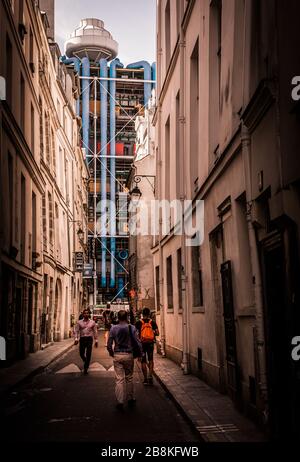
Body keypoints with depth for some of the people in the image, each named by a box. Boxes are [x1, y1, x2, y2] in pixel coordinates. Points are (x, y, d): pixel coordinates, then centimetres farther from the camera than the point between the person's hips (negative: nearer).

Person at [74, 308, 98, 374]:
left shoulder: (92, 322, 5)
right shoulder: (79, 322, 4)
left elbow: (95, 331, 10)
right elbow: (76, 331, 1)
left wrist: (96, 340, 8)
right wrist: (76, 339, -12)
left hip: (89, 339, -1)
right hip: (82, 339, 1)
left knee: (88, 354, -6)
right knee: (81, 353, 8)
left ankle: (85, 368, 2)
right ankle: (85, 361, 40)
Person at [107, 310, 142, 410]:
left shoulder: (113, 328, -4)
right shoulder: (132, 328, -6)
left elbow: (109, 344, -2)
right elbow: (137, 342, -7)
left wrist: (111, 353, 13)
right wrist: (140, 353, 5)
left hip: (117, 355, 0)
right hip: (129, 355, 0)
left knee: (119, 379, 2)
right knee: (129, 378, 15)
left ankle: (120, 401, 1)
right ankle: (131, 399, 25)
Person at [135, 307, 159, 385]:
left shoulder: (138, 323, -4)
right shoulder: (152, 322, -1)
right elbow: (157, 333, -5)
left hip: (142, 343, -1)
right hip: (150, 343, 1)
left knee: (143, 361, 8)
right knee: (150, 360, 15)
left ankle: (145, 379, 10)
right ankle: (150, 375, -1)